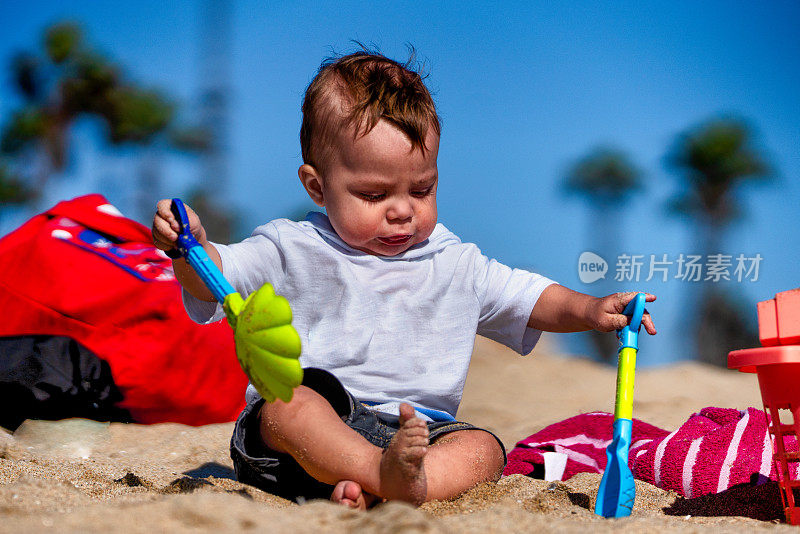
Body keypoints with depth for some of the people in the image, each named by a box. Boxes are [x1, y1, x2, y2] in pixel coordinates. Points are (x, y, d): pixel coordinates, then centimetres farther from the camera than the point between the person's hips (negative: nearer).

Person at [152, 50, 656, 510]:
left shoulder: (455, 263, 14)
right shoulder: (293, 251, 4)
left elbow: (529, 299, 19)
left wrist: (590, 310, 1)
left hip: (421, 429, 3)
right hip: (318, 423, -3)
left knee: (483, 450, -23)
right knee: (289, 402, -33)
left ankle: (374, 493, -46)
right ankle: (385, 473, -53)